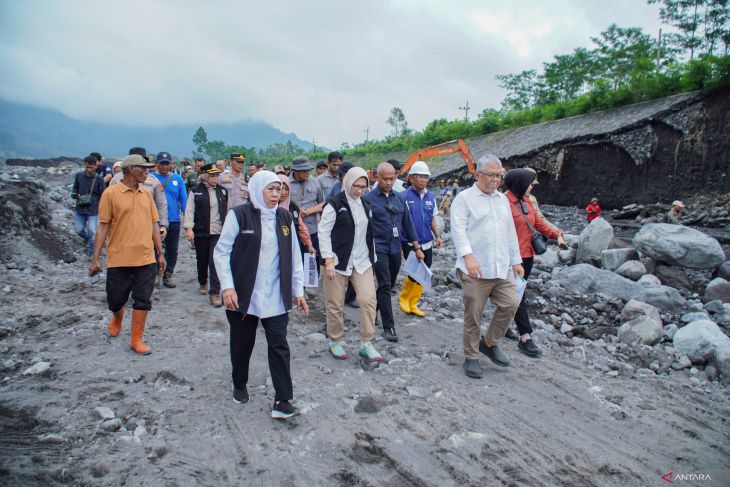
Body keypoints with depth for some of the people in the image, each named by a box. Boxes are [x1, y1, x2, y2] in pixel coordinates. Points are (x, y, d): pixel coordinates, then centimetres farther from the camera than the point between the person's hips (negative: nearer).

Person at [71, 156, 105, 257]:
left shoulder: (99, 179, -6)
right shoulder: (79, 176, 1)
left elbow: (102, 195, 0)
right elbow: (74, 189, 13)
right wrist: (76, 195, -9)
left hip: (93, 211, -3)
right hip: (80, 209, 3)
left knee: (92, 232, -4)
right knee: (79, 230, 8)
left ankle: (92, 254, 8)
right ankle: (87, 238, 41)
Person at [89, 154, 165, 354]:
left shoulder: (146, 194, 8)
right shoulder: (111, 193, -5)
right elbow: (103, 226, -5)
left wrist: (160, 253, 10)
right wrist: (95, 258, -8)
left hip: (145, 258, 3)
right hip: (118, 259, -3)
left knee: (143, 301, 3)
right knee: (115, 300, 12)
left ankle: (136, 340, 17)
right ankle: (117, 319, 45)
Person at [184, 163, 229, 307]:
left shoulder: (223, 191, 6)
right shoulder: (196, 191, 0)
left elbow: (227, 210, 11)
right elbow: (190, 210, -4)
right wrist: (189, 228, -14)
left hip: (218, 232, 0)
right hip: (200, 231, 0)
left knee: (215, 261, -9)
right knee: (202, 260, 14)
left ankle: (215, 293, -7)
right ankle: (203, 283, 39)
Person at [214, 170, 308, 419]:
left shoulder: (284, 217, 5)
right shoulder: (239, 215, -8)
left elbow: (293, 256, 8)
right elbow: (221, 251, -6)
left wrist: (298, 290, 6)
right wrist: (227, 286, -15)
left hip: (276, 297, 3)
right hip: (243, 295, -2)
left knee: (279, 345, 0)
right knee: (242, 343, 13)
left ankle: (282, 400, 6)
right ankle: (239, 385, 38)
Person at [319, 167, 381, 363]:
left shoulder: (365, 205, 12)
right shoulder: (335, 204, -9)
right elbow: (324, 232, -10)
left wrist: (372, 256, 15)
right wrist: (329, 260, -15)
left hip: (362, 262, 5)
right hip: (339, 262, -5)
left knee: (369, 299, -4)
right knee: (335, 304, 5)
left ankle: (366, 344, 8)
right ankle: (335, 342, 24)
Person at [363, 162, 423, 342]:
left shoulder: (399, 198, 11)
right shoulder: (368, 199, -5)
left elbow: (407, 224, 13)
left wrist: (417, 248, 12)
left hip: (395, 249, 5)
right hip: (379, 248, -5)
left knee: (389, 285, 13)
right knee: (385, 285, -8)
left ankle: (372, 309, 35)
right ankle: (388, 327, -2)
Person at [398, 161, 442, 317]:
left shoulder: (431, 197, 8)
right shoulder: (404, 197, -9)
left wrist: (437, 236, 5)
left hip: (427, 243, 6)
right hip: (410, 244, -6)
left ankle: (413, 304, 22)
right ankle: (403, 298, 19)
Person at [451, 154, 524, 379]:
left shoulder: (502, 200, 17)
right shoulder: (464, 198, -4)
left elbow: (511, 232, 21)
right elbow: (458, 229, -15)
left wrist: (516, 260, 19)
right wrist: (468, 256, -27)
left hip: (501, 268, 6)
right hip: (475, 269, -6)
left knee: (509, 305, 1)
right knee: (473, 315, 1)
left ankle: (489, 343, 24)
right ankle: (471, 357, 18)